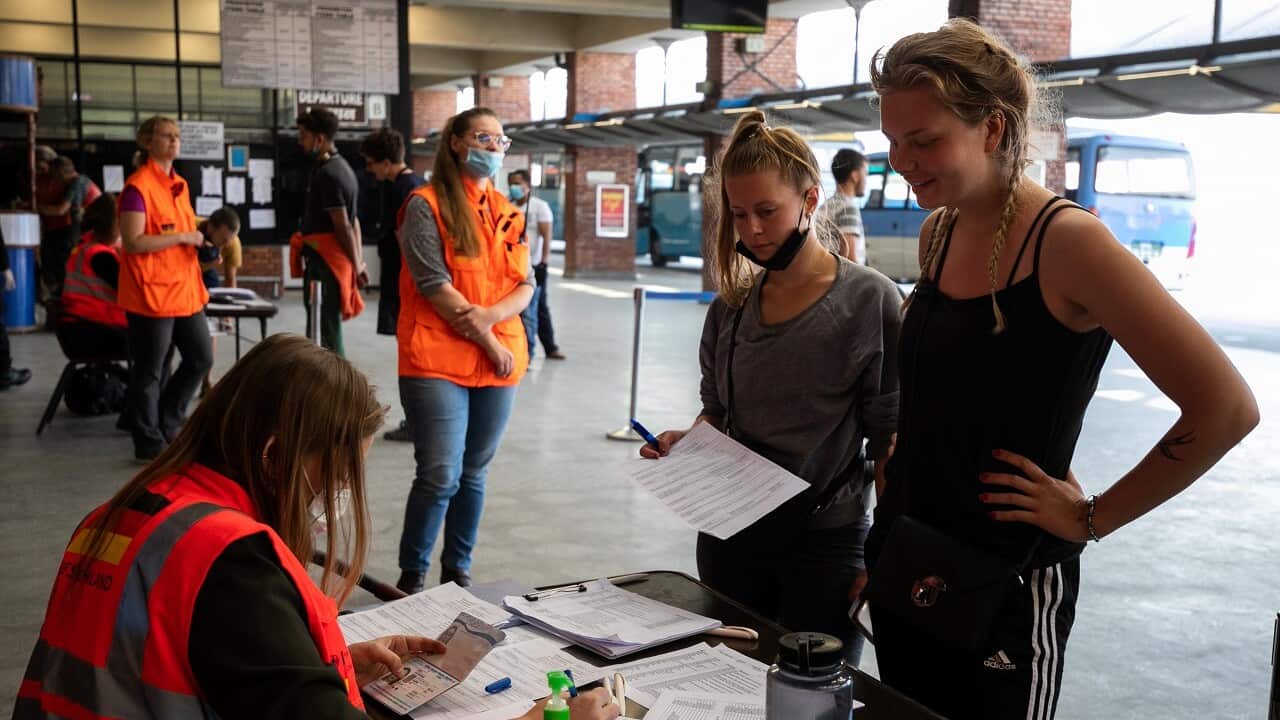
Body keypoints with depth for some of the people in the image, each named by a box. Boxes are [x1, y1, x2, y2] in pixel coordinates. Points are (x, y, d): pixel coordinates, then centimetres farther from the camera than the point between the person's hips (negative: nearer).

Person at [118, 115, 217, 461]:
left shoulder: (179, 185, 13)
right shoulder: (138, 186, -13)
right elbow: (133, 242, -20)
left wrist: (198, 244, 10)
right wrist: (182, 238, -18)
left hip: (185, 290, 9)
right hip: (151, 293, -9)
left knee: (201, 359, 14)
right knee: (148, 371, 3)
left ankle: (168, 422, 30)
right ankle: (150, 442, 14)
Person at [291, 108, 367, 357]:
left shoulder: (327, 174, -16)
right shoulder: (340, 167, 16)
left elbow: (343, 226, -18)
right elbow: (352, 221, 17)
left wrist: (356, 266, -13)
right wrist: (358, 262, 17)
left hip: (325, 261, -10)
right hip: (330, 260, 10)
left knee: (325, 334, -6)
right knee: (326, 329, 16)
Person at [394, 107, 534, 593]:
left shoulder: (506, 213, 13)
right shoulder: (426, 205, -3)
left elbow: (525, 285, 8)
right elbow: (433, 284, -11)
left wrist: (490, 316, -13)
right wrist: (489, 344, -10)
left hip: (498, 361, 5)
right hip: (438, 361, -5)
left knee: (473, 473, 11)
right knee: (440, 476, -9)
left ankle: (458, 571, 24)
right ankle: (411, 576, 7)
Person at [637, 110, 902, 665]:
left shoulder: (871, 301, -10)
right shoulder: (731, 306, 4)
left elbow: (891, 439, -9)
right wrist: (685, 442, -6)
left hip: (825, 541, -4)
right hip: (729, 535, 5)